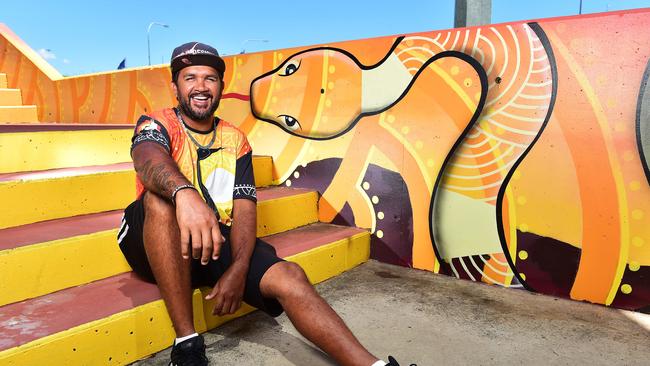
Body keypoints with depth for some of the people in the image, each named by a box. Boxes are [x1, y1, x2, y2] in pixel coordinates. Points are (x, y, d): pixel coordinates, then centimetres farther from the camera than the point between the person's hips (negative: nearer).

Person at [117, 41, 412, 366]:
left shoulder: (235, 140, 9)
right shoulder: (157, 123, 0)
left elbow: (244, 208, -2)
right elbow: (148, 160, -26)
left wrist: (239, 268, -20)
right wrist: (183, 192, -51)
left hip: (218, 243, 2)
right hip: (157, 249, -2)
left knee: (288, 277, -22)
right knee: (161, 194, -34)